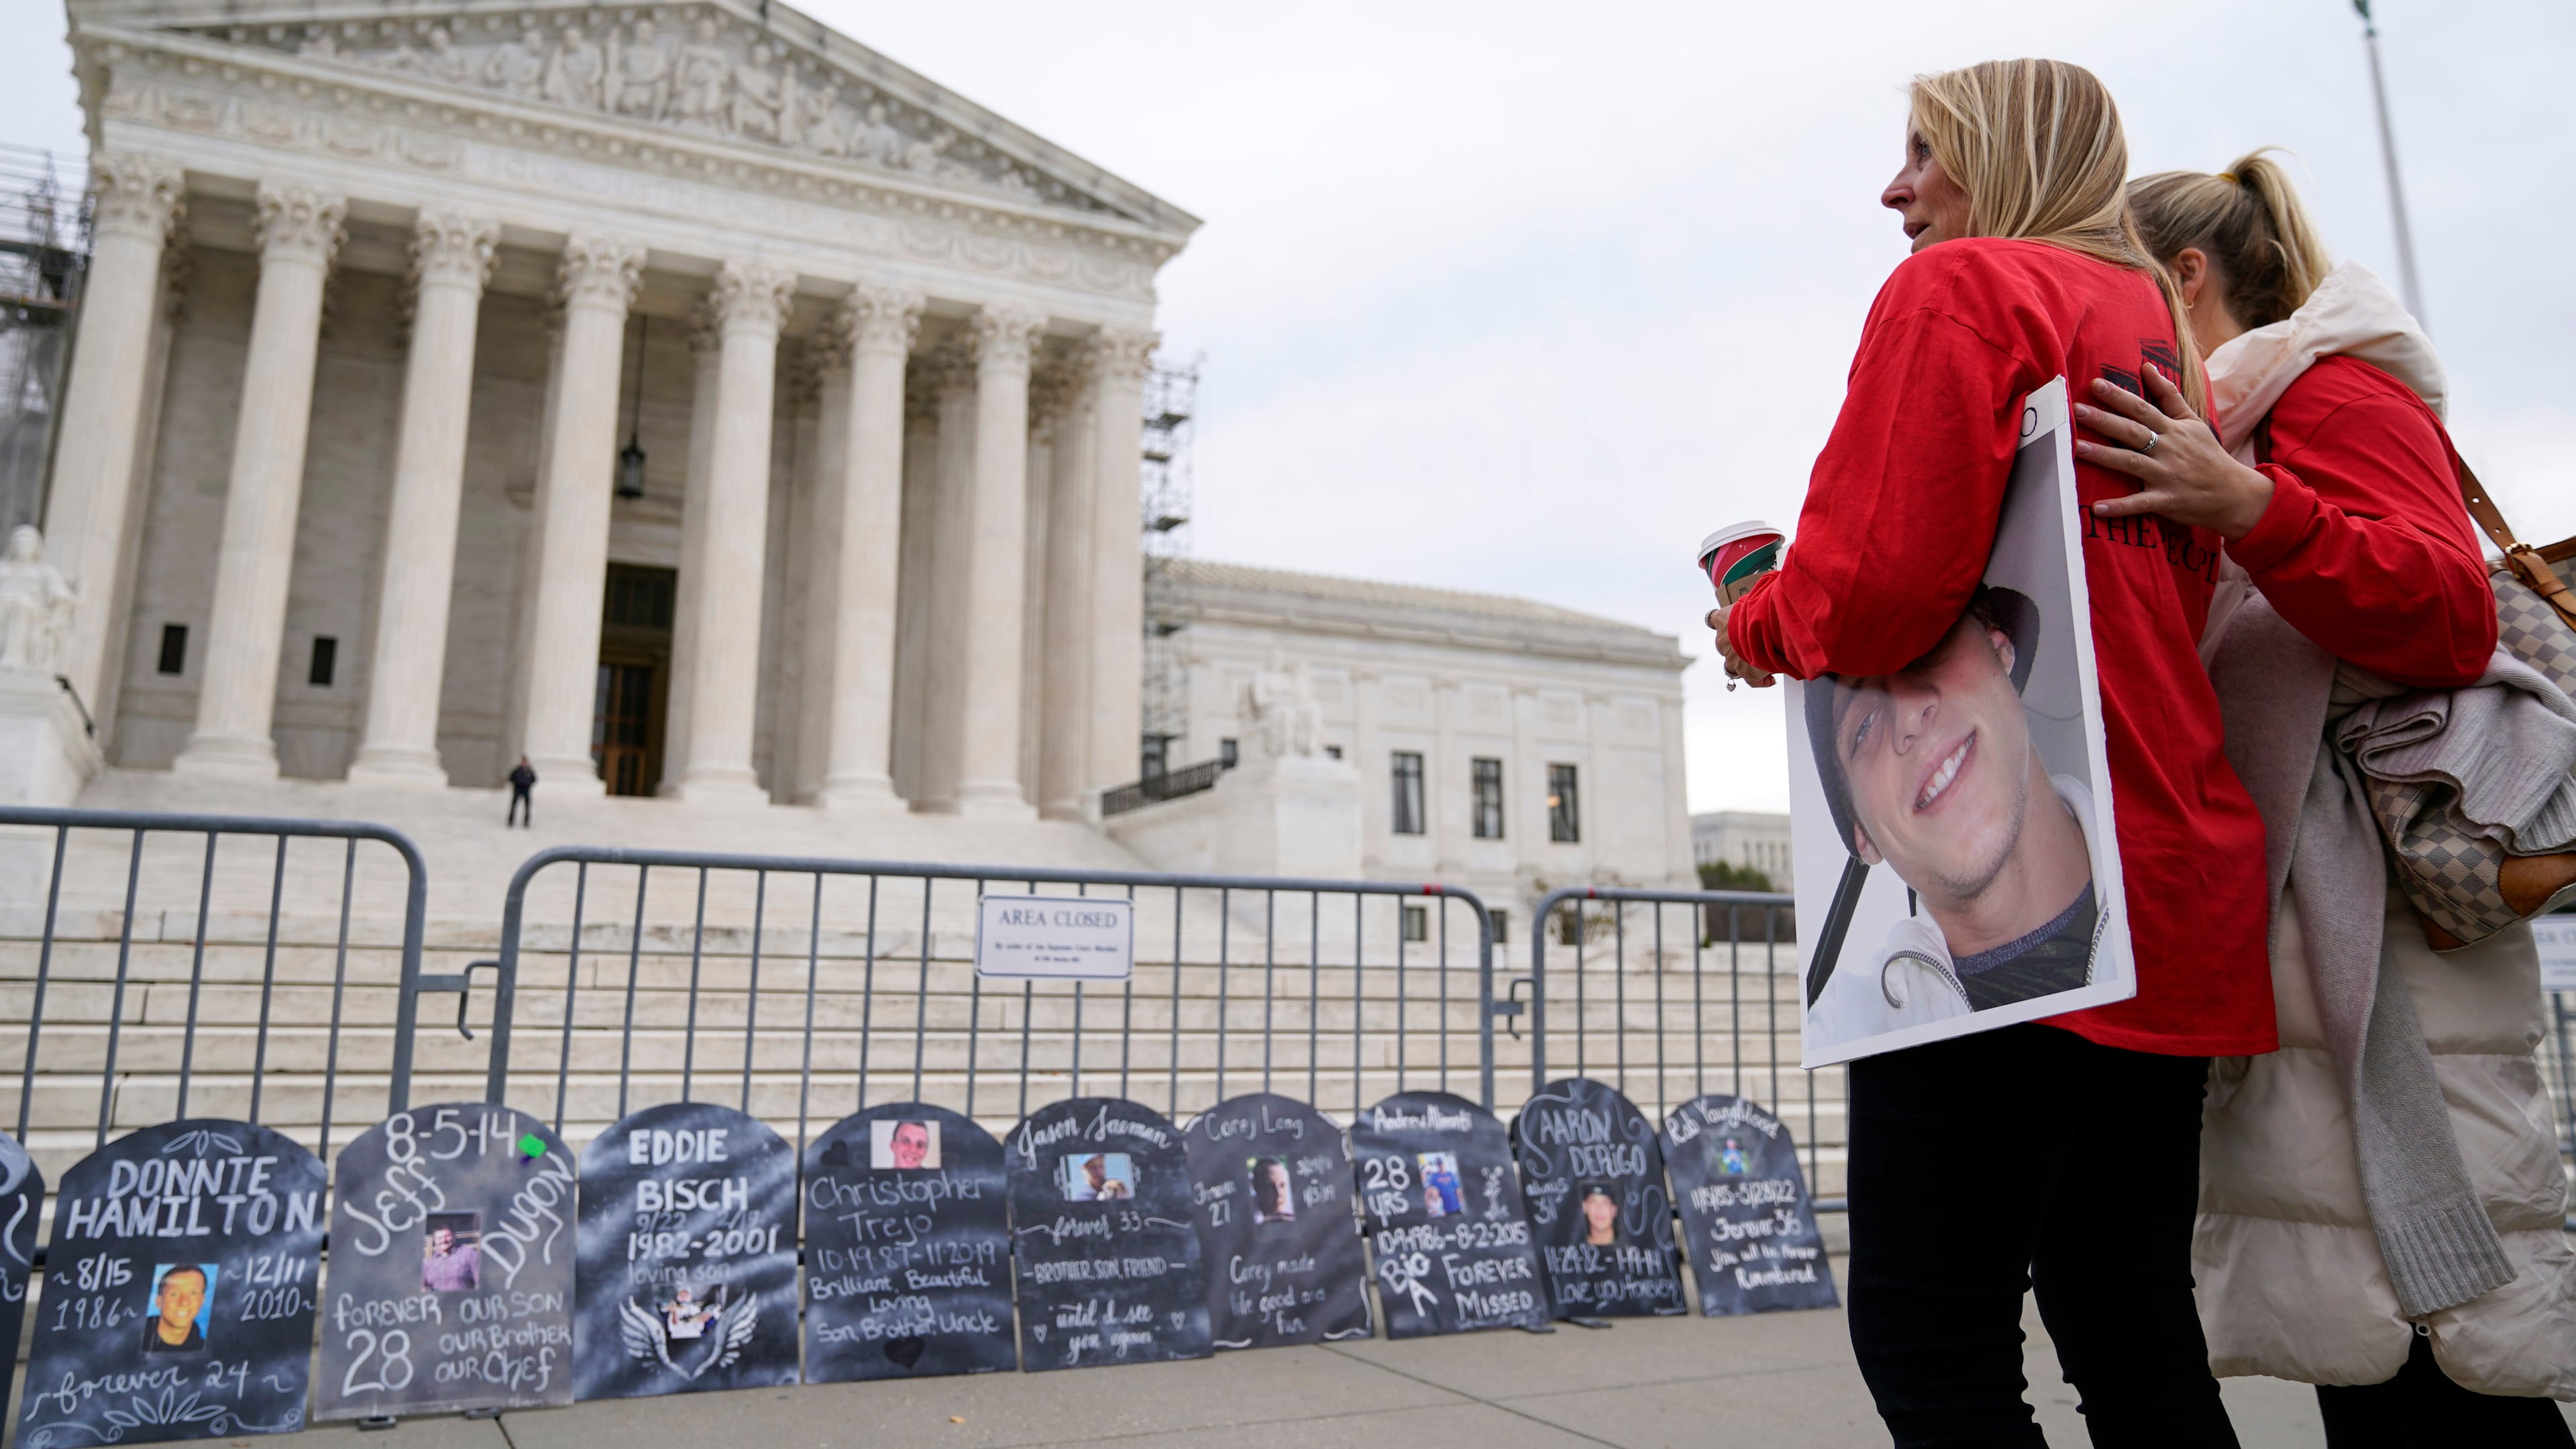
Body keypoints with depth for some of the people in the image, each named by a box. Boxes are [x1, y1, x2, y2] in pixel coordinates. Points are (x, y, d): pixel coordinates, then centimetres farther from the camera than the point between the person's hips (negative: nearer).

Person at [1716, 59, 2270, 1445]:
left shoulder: (1961, 288, -3)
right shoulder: (2155, 329, 22)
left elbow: (1879, 584, -17)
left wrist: (1758, 626, 4)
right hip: (2177, 888, 9)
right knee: (2132, 1332, 14)